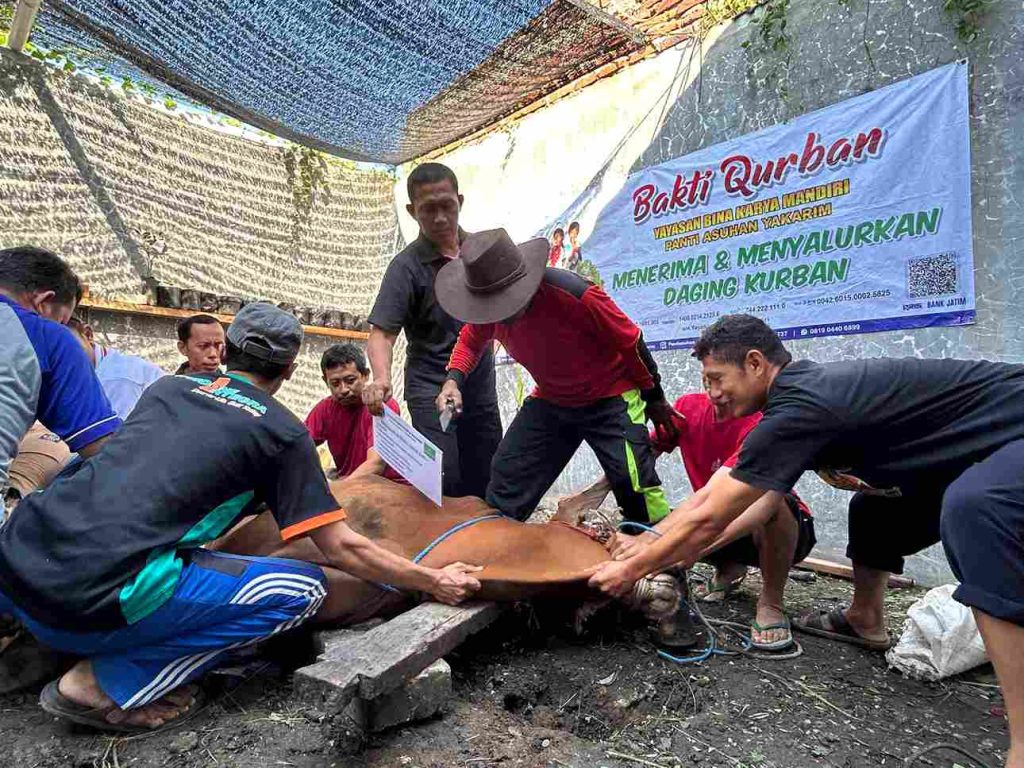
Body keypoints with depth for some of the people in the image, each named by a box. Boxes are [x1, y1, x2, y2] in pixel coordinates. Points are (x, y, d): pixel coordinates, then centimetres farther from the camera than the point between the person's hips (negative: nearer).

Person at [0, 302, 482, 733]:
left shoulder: (169, 386, 16)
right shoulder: (281, 430, -1)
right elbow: (341, 549, 0)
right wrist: (434, 582, 12)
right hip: (93, 599, -8)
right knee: (303, 589, 0)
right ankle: (105, 684, -1)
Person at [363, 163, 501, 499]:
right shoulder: (406, 266, -13)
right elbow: (382, 332, -20)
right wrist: (381, 379, -37)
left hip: (481, 384, 5)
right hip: (432, 389, -5)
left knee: (487, 483, 13)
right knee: (444, 484, -10)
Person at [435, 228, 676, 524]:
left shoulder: (574, 294, -33)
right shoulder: (487, 304, -15)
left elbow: (630, 342, -18)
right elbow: (471, 340, 9)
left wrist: (654, 399, -5)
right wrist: (453, 379, -12)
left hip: (610, 398, -5)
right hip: (550, 400, 6)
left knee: (634, 482, -19)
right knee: (506, 480, 5)